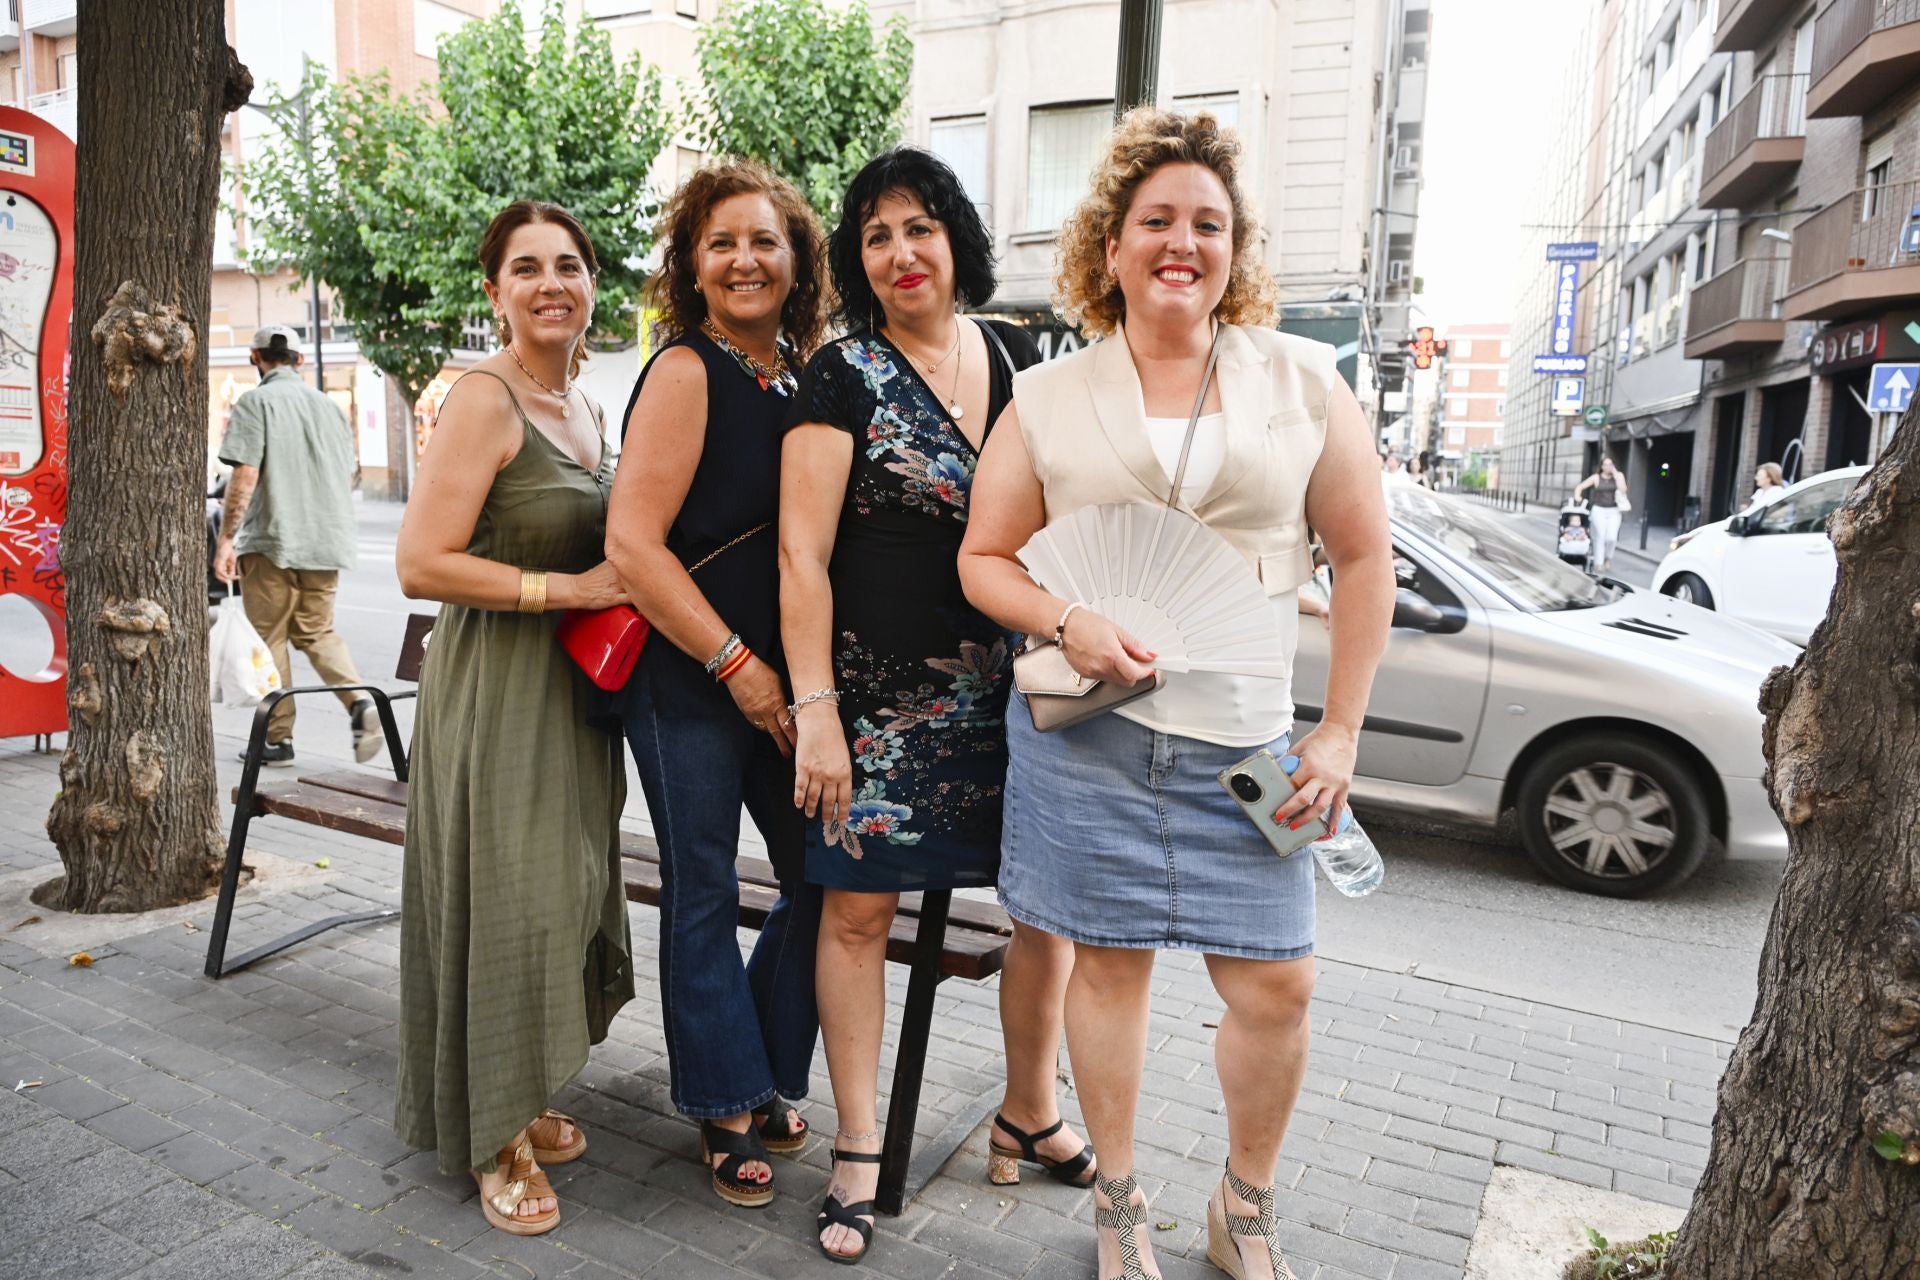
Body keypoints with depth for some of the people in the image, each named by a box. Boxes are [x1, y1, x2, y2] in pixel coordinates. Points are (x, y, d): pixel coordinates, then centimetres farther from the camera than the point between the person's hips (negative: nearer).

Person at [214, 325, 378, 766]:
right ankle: (359, 702, -9)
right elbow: (348, 477, 16)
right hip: (327, 541, 5)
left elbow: (245, 475, -13)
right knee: (317, 631, 15)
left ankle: (278, 738, 12)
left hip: (272, 540, -5)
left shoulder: (255, 402, -5)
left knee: (269, 639, 6)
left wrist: (226, 538, -11)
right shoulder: (329, 406, 12)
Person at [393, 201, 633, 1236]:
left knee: (565, 894, 15)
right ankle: (497, 1142, 19)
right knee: (507, 901, -1)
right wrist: (569, 589, -20)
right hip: (494, 686, -8)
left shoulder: (587, 410, 13)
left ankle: (525, 1102, 34)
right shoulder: (485, 399, -14)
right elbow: (422, 565, -20)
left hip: (572, 685, 8)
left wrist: (624, 576, 7)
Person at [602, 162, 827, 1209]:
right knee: (703, 897, 6)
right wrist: (738, 666, -15)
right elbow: (632, 544, -17)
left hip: (780, 678, 7)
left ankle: (763, 1073, 33)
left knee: (824, 875, 11)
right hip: (687, 681, -6)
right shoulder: (685, 372, -11)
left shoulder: (804, 376, 9)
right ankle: (726, 1109, 25)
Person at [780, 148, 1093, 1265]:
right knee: (859, 910, 3)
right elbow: (803, 555, -9)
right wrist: (815, 709, -15)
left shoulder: (1017, 360, 10)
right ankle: (859, 1149, 23)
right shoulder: (845, 376, -4)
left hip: (1012, 687, 5)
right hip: (883, 694, -4)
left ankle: (1030, 1117, 31)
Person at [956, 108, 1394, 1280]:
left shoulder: (1303, 380, 5)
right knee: (1110, 963, 9)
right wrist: (1069, 624, -13)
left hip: (1243, 737, 1)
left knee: (1276, 985, 3)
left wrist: (1340, 734, -1)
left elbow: (1365, 559, 5)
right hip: (1087, 730, 0)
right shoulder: (1048, 399, 5)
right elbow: (985, 558, 7)